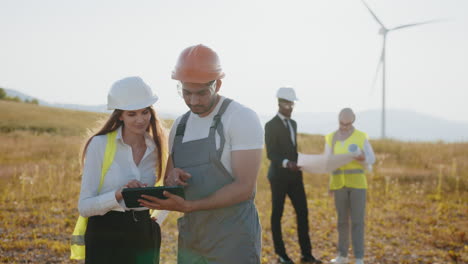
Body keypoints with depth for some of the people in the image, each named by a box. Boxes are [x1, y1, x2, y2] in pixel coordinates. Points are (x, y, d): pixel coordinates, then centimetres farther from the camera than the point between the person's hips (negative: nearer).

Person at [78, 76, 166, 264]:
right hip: (107, 240, -4)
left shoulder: (156, 148, 3)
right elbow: (84, 206, -11)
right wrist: (118, 195, -26)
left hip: (145, 239, 4)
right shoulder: (99, 144, -9)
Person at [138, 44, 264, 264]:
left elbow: (245, 187, -18)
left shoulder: (242, 118, -11)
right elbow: (169, 187, 15)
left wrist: (187, 206, -24)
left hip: (233, 240, -6)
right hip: (190, 240, 6)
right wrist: (172, 178, -8)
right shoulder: (180, 125, 8)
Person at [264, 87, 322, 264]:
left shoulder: (293, 123, 15)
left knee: (302, 213, 3)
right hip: (279, 176, -7)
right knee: (277, 214, 4)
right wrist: (286, 163, -31)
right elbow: (271, 153, -17)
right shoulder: (271, 125, -9)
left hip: (294, 175, 7)